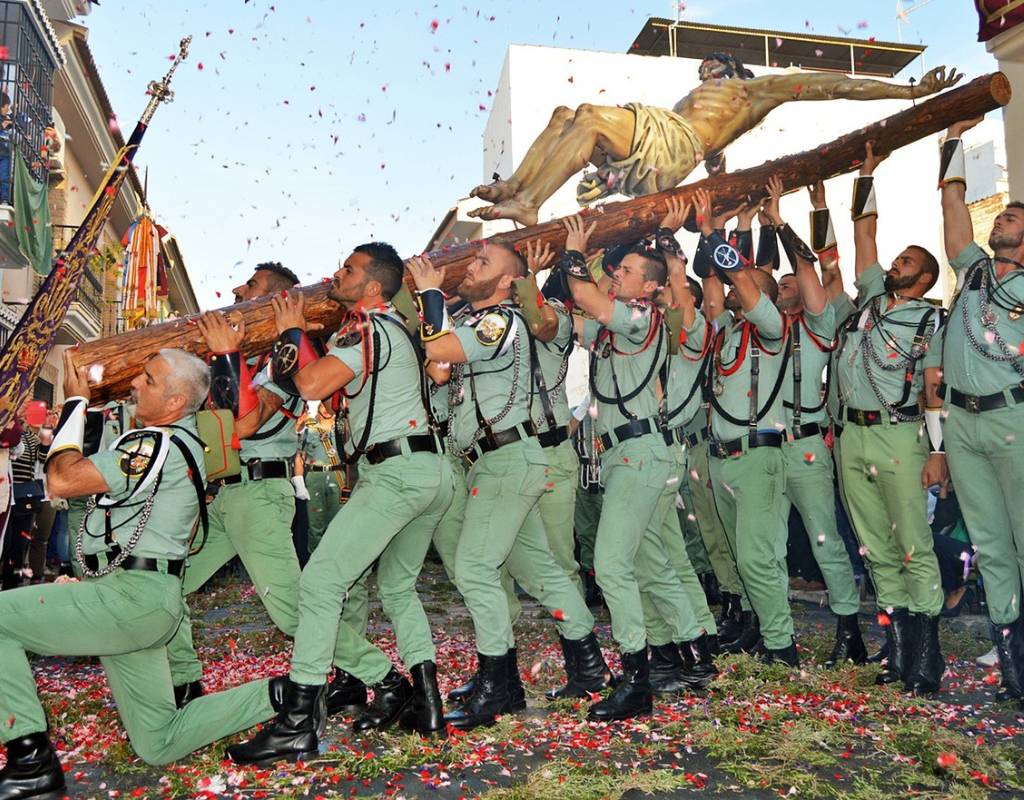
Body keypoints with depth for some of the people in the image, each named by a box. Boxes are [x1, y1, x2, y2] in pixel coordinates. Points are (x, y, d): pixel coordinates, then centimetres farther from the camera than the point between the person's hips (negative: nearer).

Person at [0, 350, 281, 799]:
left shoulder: (159, 445, -16)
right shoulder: (184, 442, 16)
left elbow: (63, 479, -17)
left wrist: (75, 402, -6)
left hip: (132, 597, -10)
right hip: (138, 601, 10)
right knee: (159, 746, 14)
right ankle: (279, 696, 10)